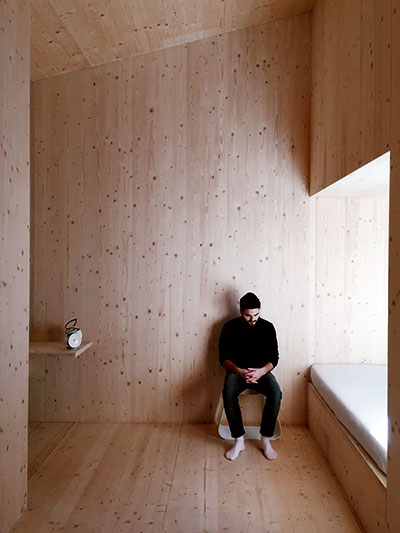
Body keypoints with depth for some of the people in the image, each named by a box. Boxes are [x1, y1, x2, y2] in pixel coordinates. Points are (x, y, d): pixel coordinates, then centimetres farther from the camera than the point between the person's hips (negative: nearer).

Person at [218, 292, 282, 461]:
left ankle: (266, 440, -11)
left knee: (276, 394, -30)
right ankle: (238, 441, -16)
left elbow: (274, 357, 1)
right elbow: (223, 357, -2)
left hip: (261, 371, 1)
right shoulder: (230, 327, -1)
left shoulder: (267, 327, 1)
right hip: (237, 371, -1)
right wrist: (239, 371, -21)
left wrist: (262, 371, -20)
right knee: (228, 394, -33)